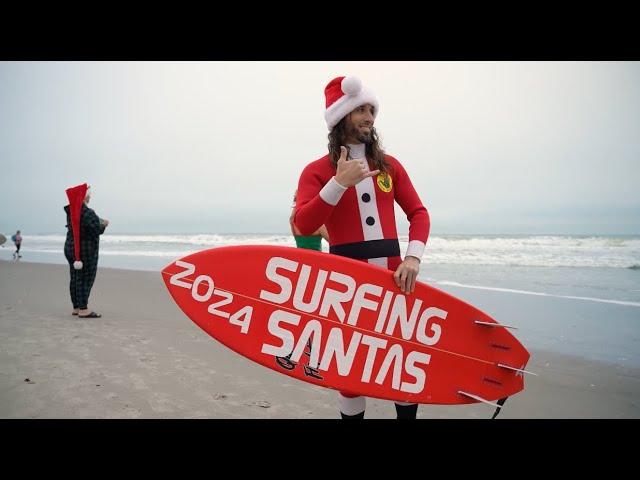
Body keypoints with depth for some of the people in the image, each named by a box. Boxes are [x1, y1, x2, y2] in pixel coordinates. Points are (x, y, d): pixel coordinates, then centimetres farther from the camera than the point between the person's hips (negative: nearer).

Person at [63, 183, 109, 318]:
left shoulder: (72, 211, 9)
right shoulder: (87, 213, -20)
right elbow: (97, 230, -20)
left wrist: (99, 221, 12)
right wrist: (103, 224, 0)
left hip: (71, 248, 9)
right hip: (86, 250, -9)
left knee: (75, 278, 12)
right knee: (85, 279, -5)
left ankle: (76, 308, 20)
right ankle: (83, 310, -4)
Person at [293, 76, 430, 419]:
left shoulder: (389, 166, 10)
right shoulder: (317, 171, 0)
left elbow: (418, 212, 5)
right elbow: (304, 226, -14)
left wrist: (413, 256, -11)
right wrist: (340, 183, -22)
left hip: (392, 274, 3)